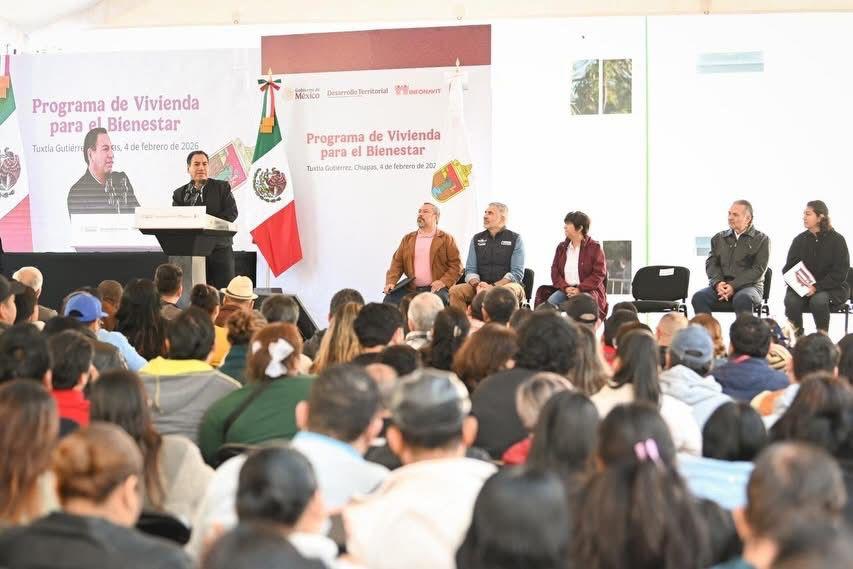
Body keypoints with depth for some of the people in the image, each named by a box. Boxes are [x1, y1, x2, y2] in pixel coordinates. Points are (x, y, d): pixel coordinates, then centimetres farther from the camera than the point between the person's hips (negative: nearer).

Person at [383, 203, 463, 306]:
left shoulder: (446, 239, 7)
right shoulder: (408, 238, 19)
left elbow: (456, 265, 0)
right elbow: (397, 263, 14)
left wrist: (444, 282, -15)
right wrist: (391, 282, -3)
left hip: (435, 289, -3)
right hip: (411, 289, 3)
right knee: (389, 299, -21)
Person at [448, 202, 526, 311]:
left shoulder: (515, 239, 4)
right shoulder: (477, 239, 15)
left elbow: (517, 273, -4)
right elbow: (470, 270, 11)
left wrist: (493, 286, -17)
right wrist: (477, 285, -12)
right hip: (481, 286, 3)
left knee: (511, 290, -40)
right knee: (455, 290, -26)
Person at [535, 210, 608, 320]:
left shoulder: (594, 247, -1)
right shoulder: (562, 247, 15)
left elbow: (599, 274, -7)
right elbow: (555, 271, 9)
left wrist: (579, 289, -17)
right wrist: (565, 288, -10)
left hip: (588, 289, -4)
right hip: (565, 289, 4)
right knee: (551, 302, -25)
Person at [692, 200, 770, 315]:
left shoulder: (761, 239, 7)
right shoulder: (719, 238, 20)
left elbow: (758, 269, -4)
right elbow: (711, 263, 11)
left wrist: (733, 286, -15)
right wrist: (718, 283, -12)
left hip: (749, 285, -3)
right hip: (721, 284, 4)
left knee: (742, 299, -39)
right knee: (699, 297, -27)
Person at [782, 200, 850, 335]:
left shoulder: (837, 240, -3)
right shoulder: (799, 240, 9)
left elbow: (840, 272, -9)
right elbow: (788, 268, 10)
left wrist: (817, 287, -21)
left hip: (832, 287, -3)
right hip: (802, 287, 3)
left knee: (818, 300, -36)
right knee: (791, 300, -29)